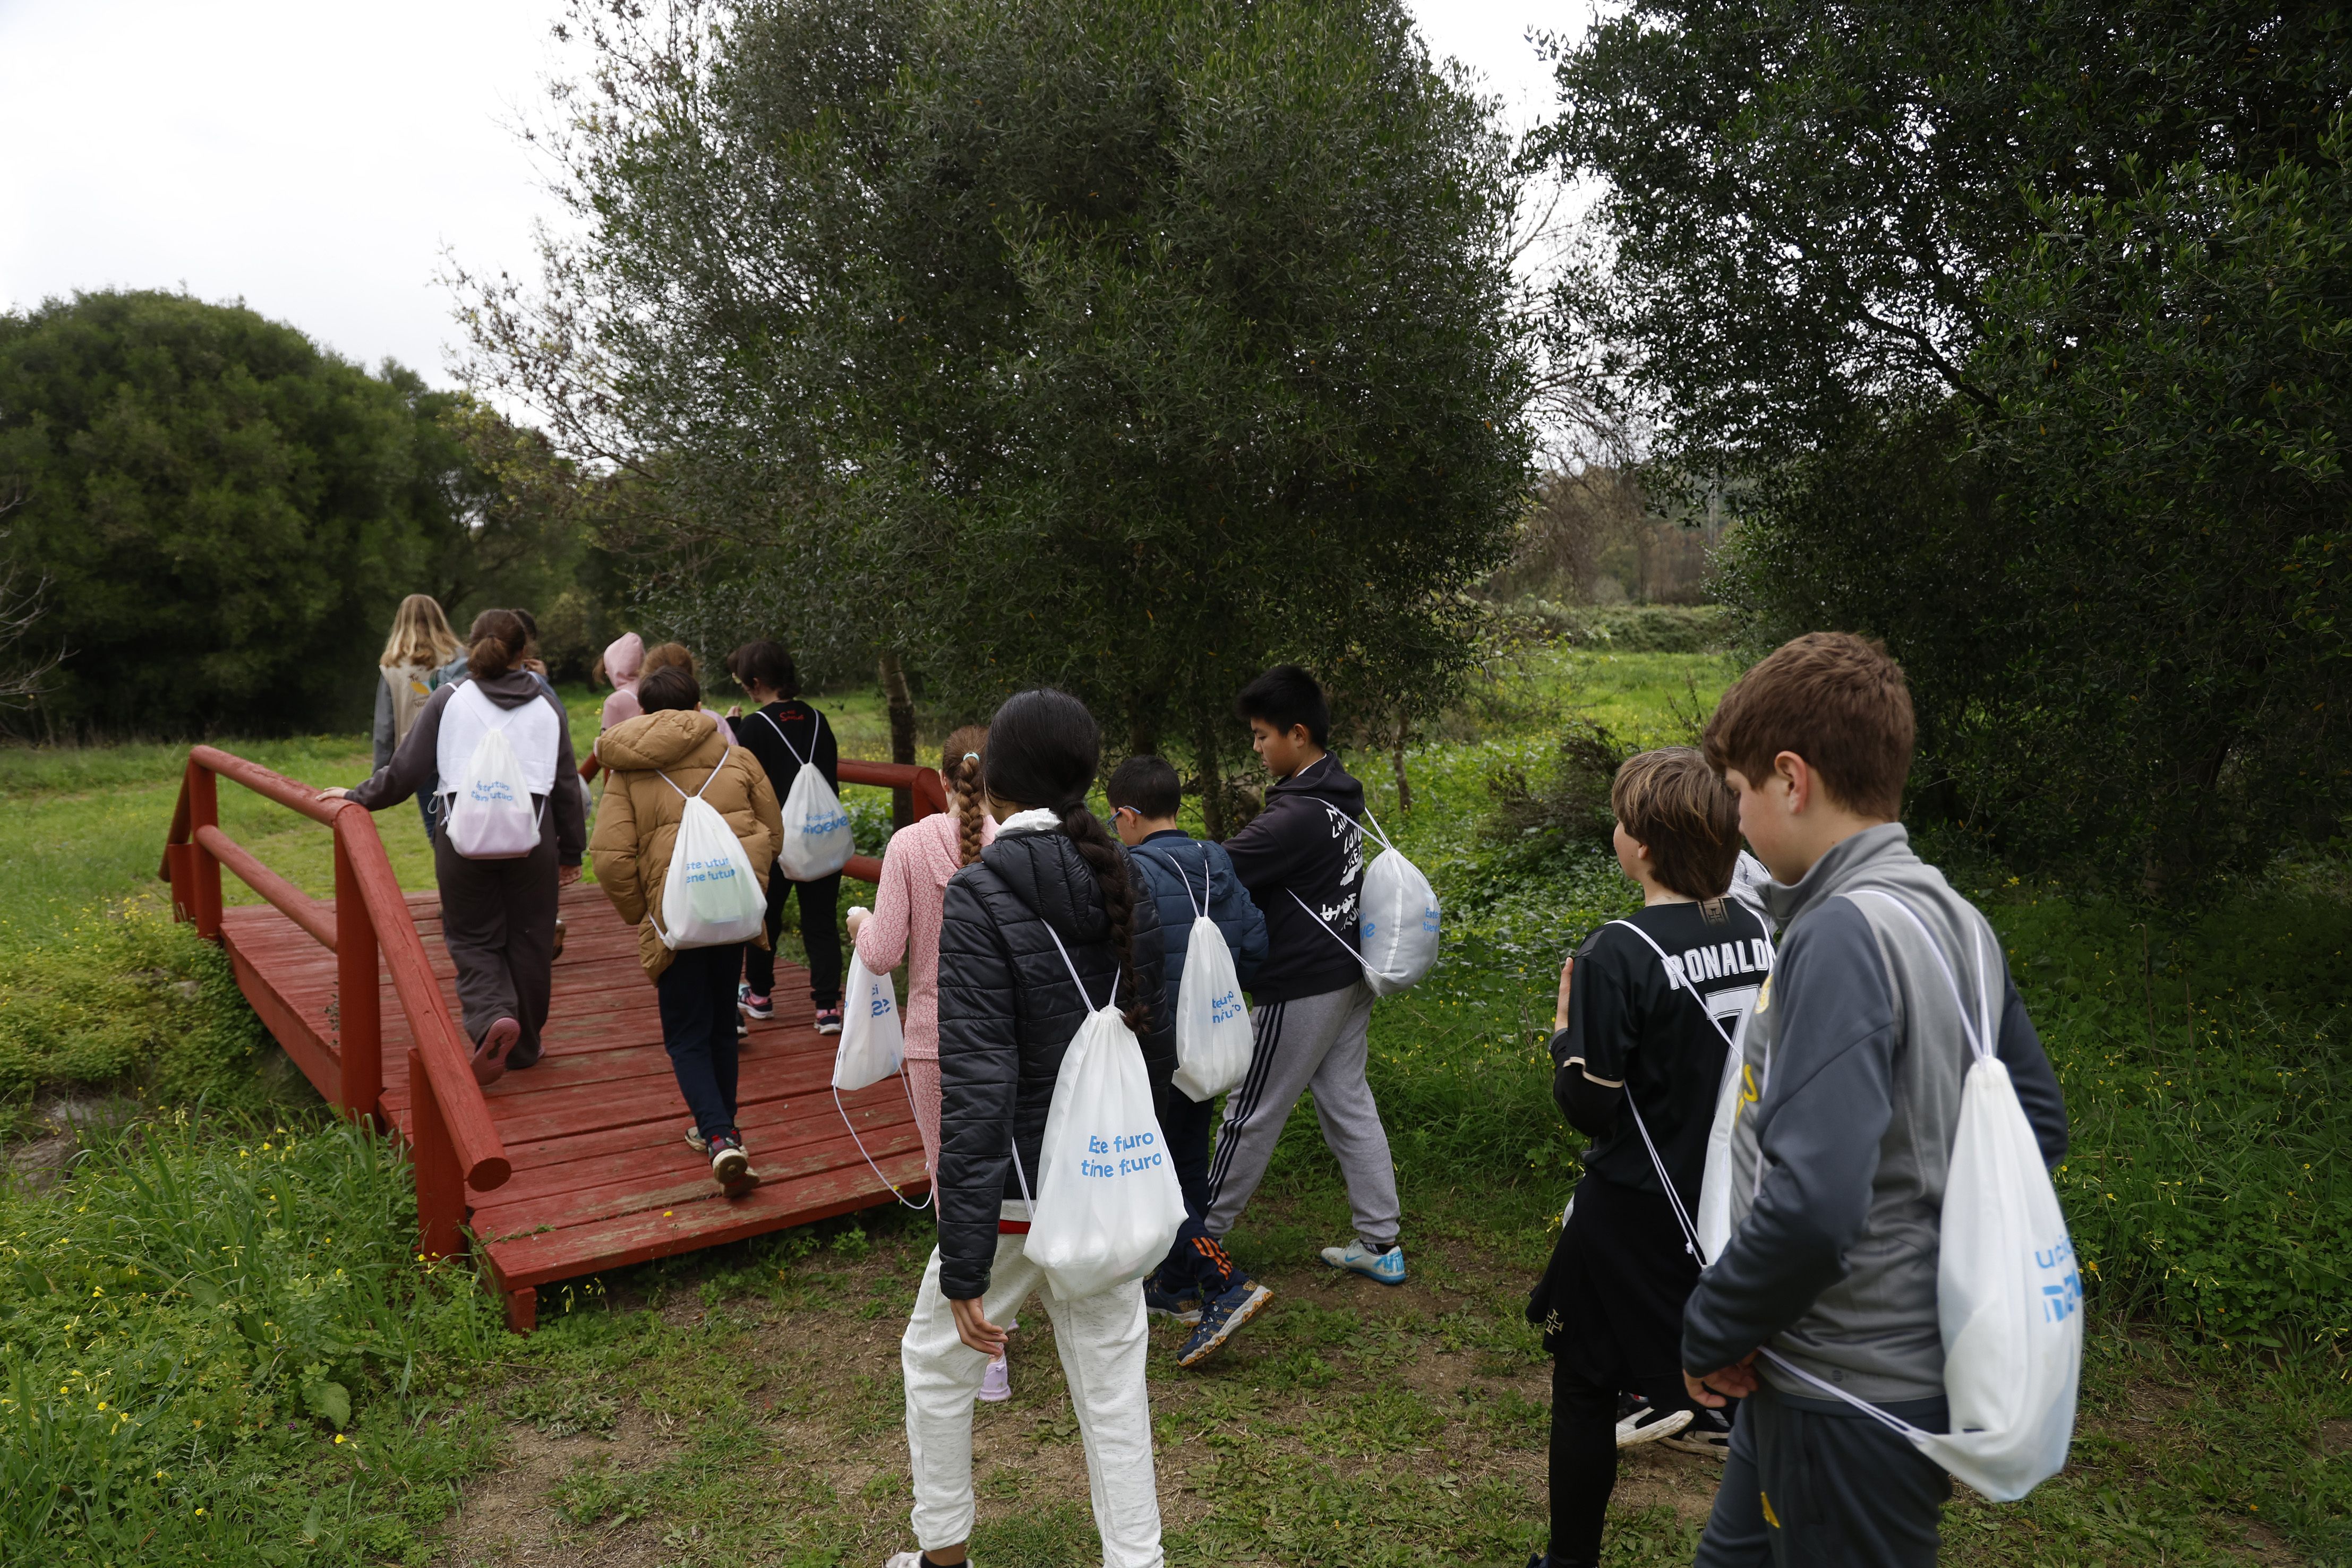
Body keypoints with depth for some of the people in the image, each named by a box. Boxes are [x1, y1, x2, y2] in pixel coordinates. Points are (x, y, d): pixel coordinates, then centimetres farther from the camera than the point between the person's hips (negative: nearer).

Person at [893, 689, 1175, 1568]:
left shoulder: (980, 897, -18)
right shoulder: (1127, 892, -1)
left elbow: (978, 1090, -22)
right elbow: (1159, 1045, 7)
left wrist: (964, 1265, -19)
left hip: (1022, 1191, -5)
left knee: (936, 1361, 20)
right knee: (1113, 1385, 15)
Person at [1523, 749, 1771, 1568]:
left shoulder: (1618, 955, -22)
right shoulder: (1758, 934, -5)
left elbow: (1589, 1109, -18)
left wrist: (1565, 1031, -3)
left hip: (1636, 1210, -5)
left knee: (1585, 1387, 13)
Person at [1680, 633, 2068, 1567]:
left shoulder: (1842, 935, -25)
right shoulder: (1955, 920, 3)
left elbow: (1810, 1204, -32)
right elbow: (2038, 1125, 13)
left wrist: (1713, 1333, -17)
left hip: (1850, 1400, -8)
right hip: (1920, 1349, 8)